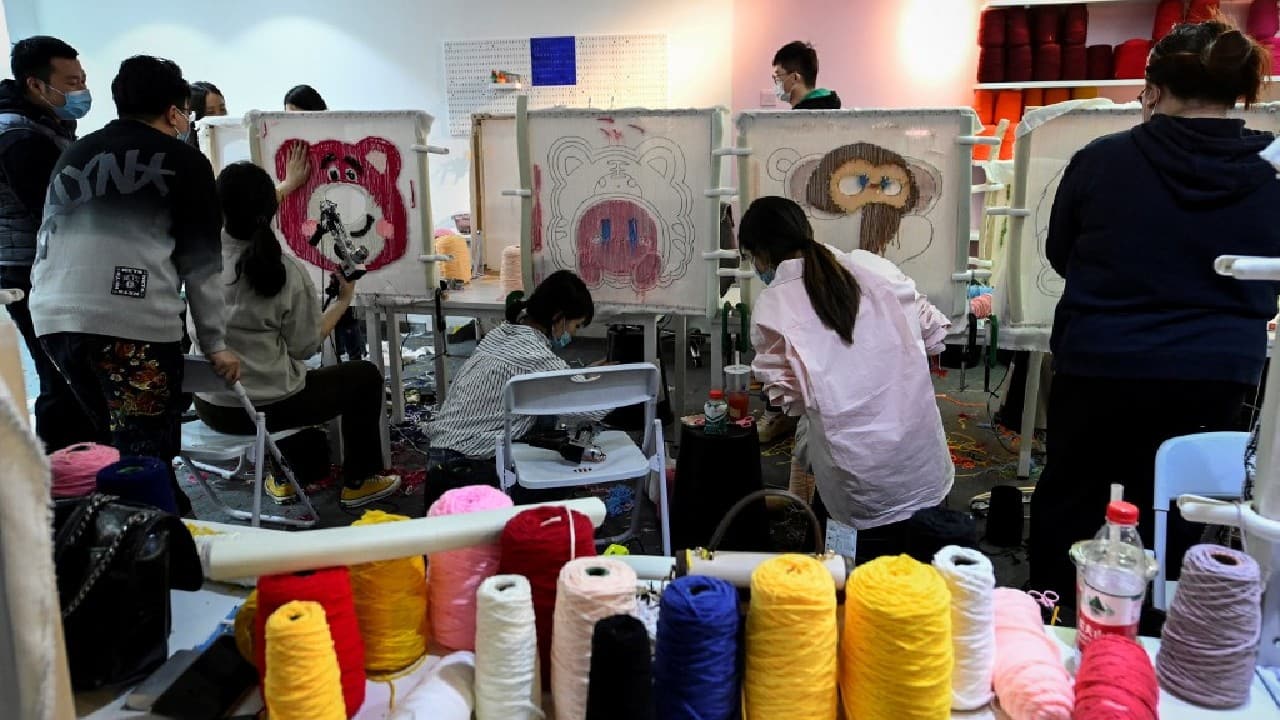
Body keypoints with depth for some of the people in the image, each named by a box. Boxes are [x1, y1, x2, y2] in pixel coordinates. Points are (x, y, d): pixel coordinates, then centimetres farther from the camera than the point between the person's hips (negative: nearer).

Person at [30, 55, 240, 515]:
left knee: (109, 447, 18)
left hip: (54, 317, 6)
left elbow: (48, 236, 27)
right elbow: (202, 261, 4)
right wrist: (216, 342, 8)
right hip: (136, 322, -6)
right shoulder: (184, 161, 7)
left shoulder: (74, 154, 23)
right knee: (147, 460, 0)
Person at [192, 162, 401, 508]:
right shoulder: (288, 271, -19)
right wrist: (343, 300, 3)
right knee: (365, 375, 16)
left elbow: (241, 218, 16)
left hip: (210, 404, 6)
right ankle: (358, 482, 25)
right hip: (265, 407, -6)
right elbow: (305, 348, -10)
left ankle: (286, 477, 45)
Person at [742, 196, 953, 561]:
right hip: (923, 454, 4)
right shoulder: (862, 270, 7)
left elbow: (787, 394, 0)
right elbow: (932, 327, 13)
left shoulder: (773, 305, -6)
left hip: (866, 466, -4)